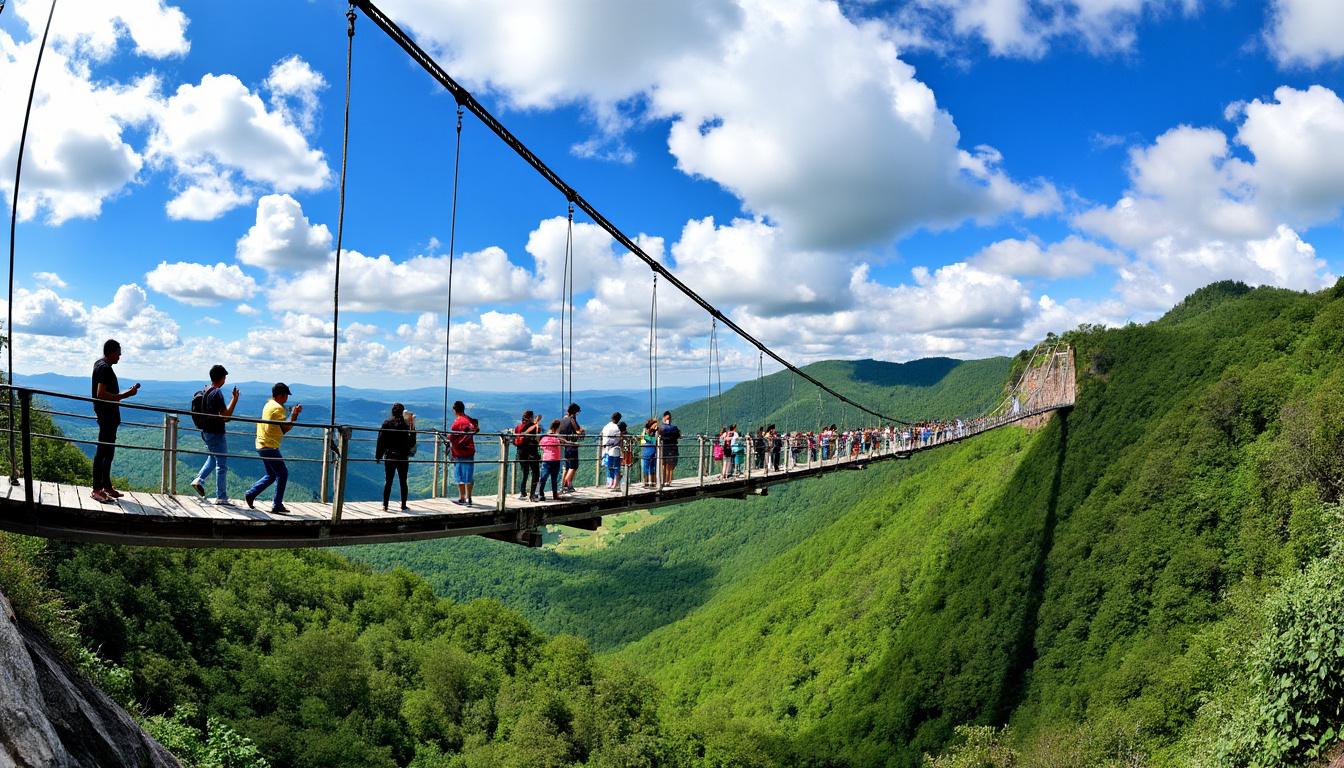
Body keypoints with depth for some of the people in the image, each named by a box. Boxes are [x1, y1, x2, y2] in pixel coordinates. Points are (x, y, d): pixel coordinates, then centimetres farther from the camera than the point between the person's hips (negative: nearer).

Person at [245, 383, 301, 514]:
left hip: (262, 445, 10)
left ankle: (250, 494, 14)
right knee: (283, 474, -2)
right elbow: (286, 429, -15)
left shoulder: (268, 405, 17)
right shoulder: (278, 408, -14)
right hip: (270, 446, -10)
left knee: (271, 475, 19)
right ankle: (277, 506, 0)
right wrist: (295, 414, -6)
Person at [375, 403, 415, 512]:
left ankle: (385, 505, 3)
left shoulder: (386, 423, 0)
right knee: (403, 482, 9)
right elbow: (411, 443, -9)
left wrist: (378, 456, 7)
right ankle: (403, 505, 14)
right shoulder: (404, 425, -9)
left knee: (387, 481, 6)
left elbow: (381, 441, 2)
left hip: (389, 457, 2)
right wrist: (413, 429, -4)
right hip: (402, 458, -2)